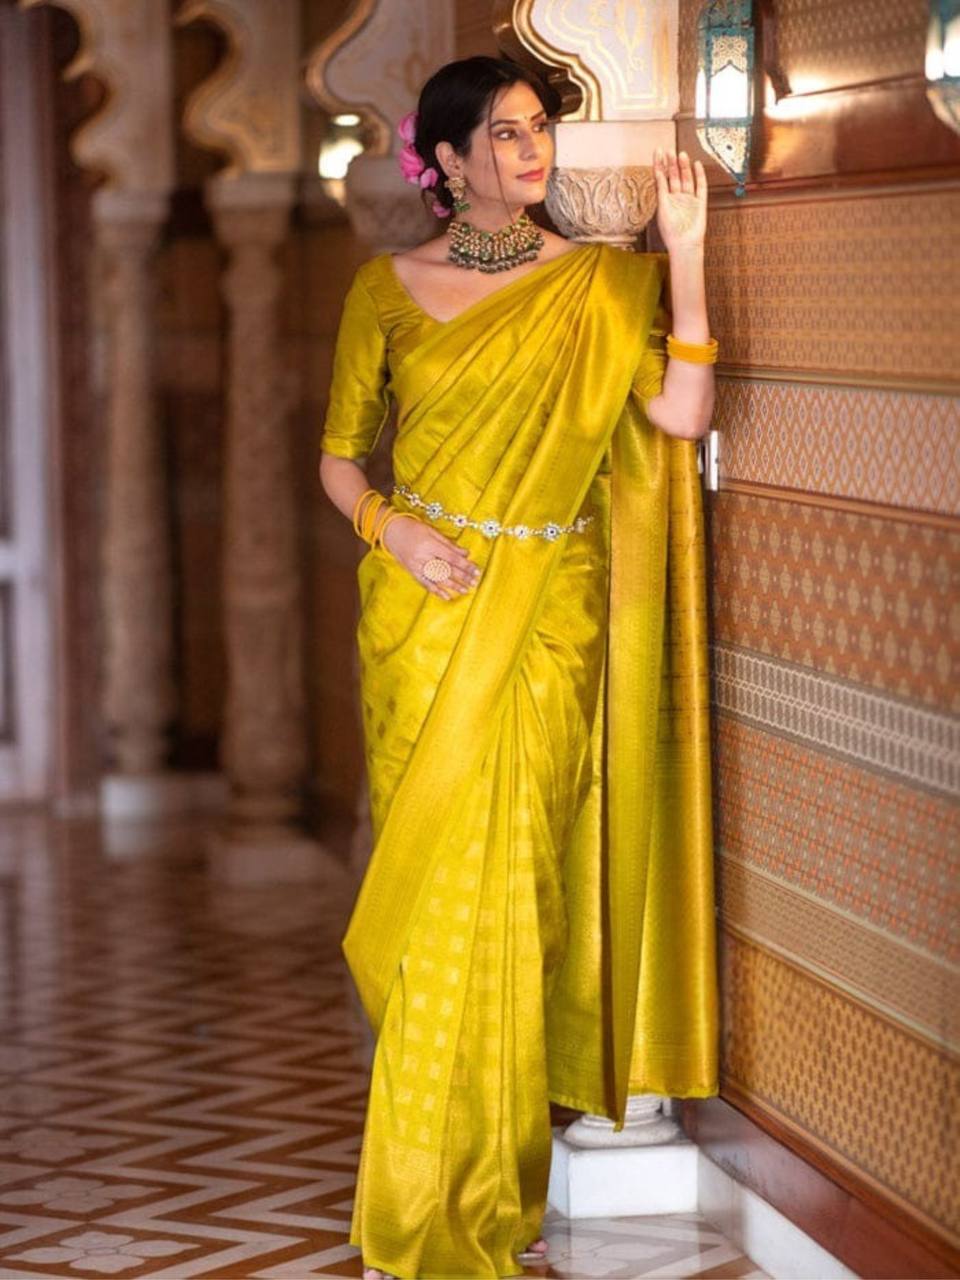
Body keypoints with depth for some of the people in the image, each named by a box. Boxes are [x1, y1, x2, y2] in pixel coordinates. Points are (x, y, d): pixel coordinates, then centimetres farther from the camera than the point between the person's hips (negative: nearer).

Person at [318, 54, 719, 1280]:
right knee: (431, 881, 1)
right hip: (423, 613, 0)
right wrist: (392, 528, -9)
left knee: (516, 879, -4)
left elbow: (677, 414, -8)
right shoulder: (387, 289, 7)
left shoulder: (596, 284, 5)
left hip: (549, 617, 0)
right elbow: (340, 453, 10)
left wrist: (683, 256, -10)